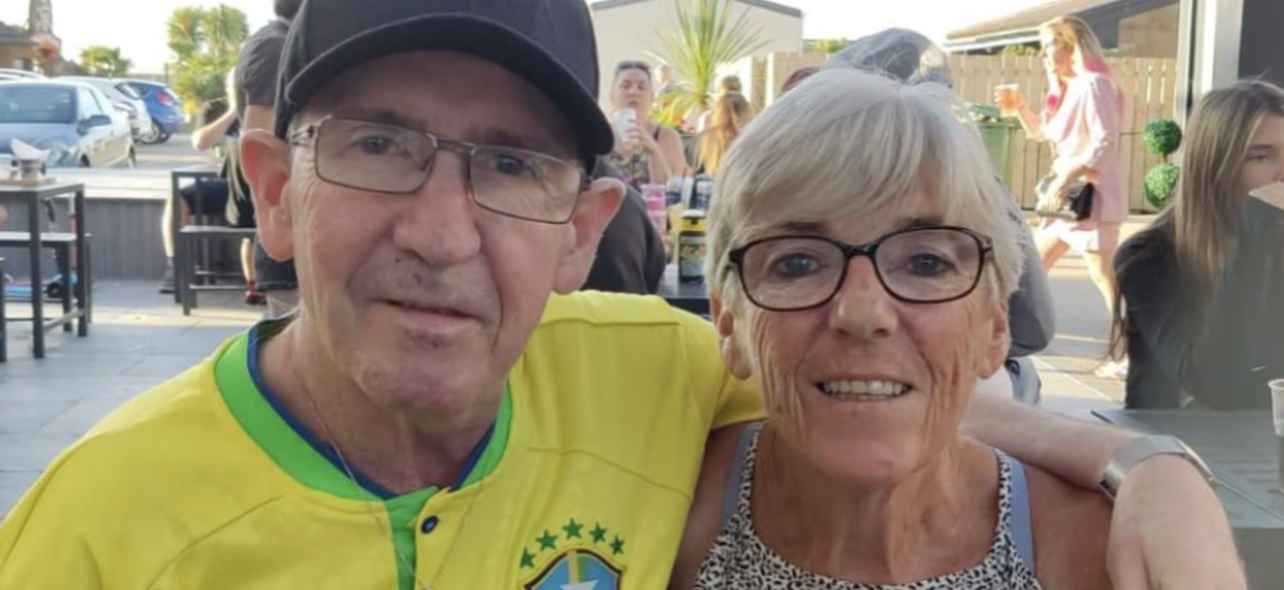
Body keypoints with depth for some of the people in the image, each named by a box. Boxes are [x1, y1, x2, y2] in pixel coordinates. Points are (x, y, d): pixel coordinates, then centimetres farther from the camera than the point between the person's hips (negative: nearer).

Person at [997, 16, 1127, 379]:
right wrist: (1019, 106, 10)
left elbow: (1105, 143, -23)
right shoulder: (1068, 89, 15)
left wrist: (1065, 179, -25)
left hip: (1092, 197, -10)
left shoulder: (1093, 84, -13)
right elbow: (1041, 133, 26)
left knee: (1103, 276, -11)